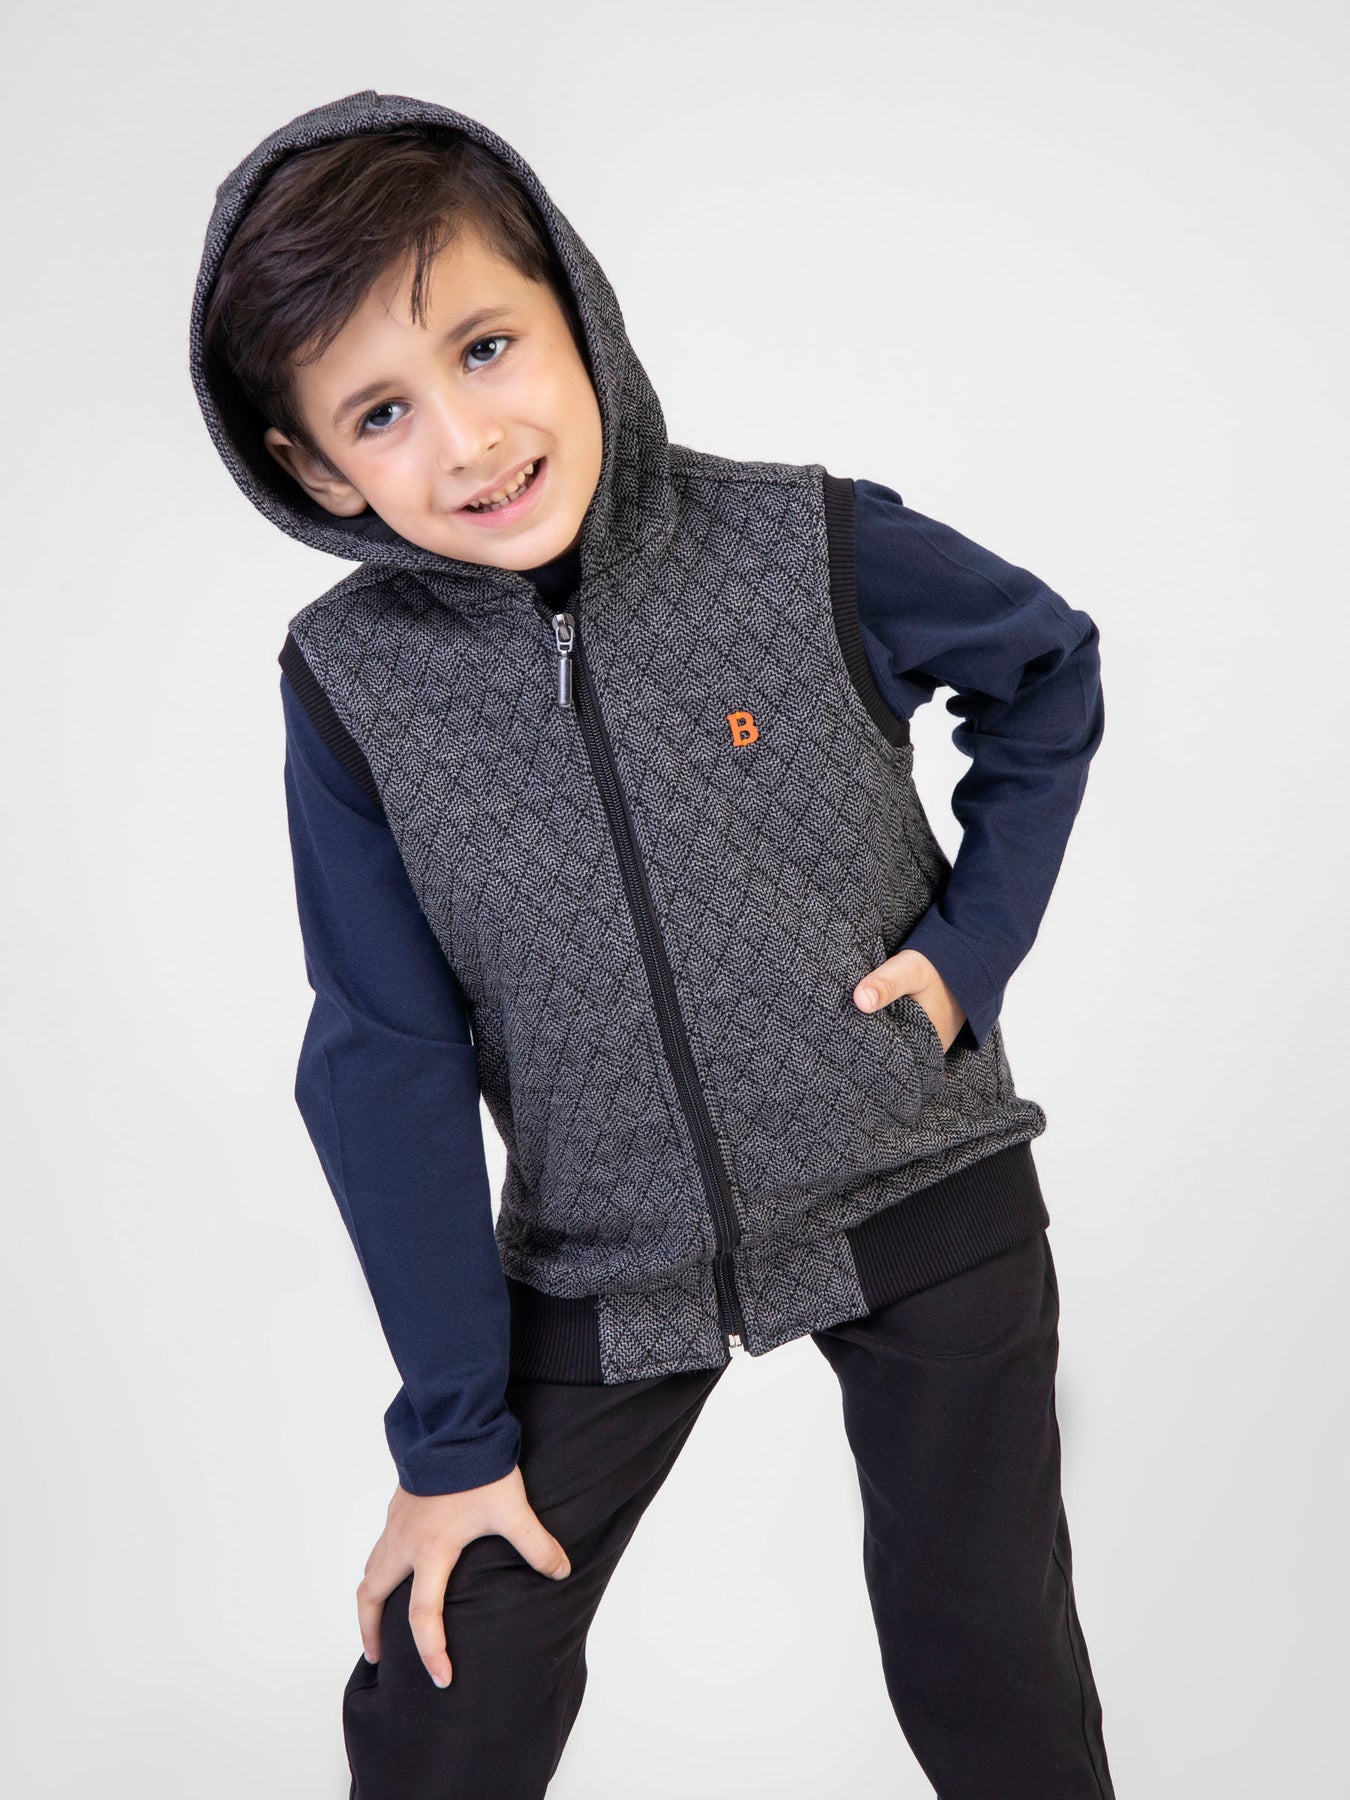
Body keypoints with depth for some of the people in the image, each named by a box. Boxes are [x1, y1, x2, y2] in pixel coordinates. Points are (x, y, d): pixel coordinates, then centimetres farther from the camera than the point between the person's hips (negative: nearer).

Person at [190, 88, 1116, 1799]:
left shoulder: (817, 548, -16)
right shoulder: (348, 684, -13)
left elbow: (1049, 671, 4)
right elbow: (388, 1069, -8)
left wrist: (975, 940, -7)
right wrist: (452, 1431, -5)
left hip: (921, 1197, 0)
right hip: (608, 1265, 1)